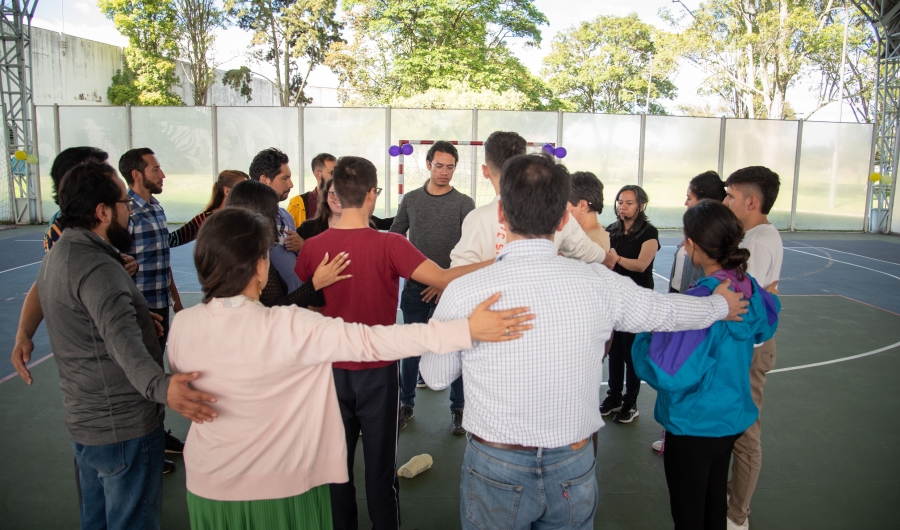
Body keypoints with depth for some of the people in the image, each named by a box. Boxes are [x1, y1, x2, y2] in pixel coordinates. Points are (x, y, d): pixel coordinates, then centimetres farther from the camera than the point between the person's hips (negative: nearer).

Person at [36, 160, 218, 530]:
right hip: (124, 426, -10)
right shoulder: (97, 267, -25)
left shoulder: (58, 255, 8)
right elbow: (123, 341, -41)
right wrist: (161, 386, -56)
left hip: (84, 419, 10)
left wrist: (141, 318, 27)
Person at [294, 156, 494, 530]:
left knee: (335, 462, 17)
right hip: (378, 372, -2)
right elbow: (443, 279, -25)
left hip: (331, 370, 3)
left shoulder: (312, 248, -9)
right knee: (380, 465, 12)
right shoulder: (389, 245, -18)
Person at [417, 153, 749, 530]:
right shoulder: (599, 284, -14)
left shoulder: (462, 293, -20)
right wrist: (722, 304, 28)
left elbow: (435, 377, -4)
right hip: (574, 470, 2)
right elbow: (669, 309, 6)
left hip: (496, 469, -1)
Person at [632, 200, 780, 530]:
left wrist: (646, 334, -16)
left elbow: (668, 374, -31)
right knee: (715, 503, 26)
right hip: (732, 417, 7)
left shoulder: (698, 302, -30)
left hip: (694, 425, -7)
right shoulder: (748, 286, -6)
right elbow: (764, 328, 17)